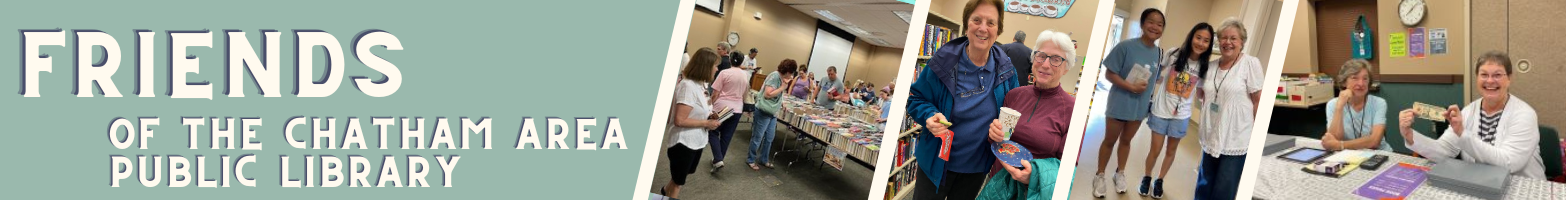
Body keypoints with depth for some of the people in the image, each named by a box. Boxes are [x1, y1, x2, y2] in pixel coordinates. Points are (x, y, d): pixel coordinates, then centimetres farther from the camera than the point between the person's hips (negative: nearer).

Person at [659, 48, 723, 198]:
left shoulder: (700, 84, 1)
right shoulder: (688, 86, -28)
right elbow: (680, 120, -31)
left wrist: (710, 115, 0)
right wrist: (706, 123, -23)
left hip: (697, 141, 10)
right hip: (684, 142, -10)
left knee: (682, 174, 29)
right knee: (678, 180, 9)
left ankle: (665, 191, 52)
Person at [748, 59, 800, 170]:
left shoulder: (782, 78, 6)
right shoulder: (774, 76, -21)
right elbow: (768, 94, -26)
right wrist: (783, 87, -22)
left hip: (772, 112, 9)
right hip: (763, 112, -9)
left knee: (769, 138, 16)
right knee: (757, 137, 3)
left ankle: (763, 159, 30)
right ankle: (750, 160, 16)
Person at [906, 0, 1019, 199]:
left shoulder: (1005, 69, -7)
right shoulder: (943, 61, -15)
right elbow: (916, 98, -5)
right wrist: (930, 115, -26)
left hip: (976, 168, 3)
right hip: (936, 162, -2)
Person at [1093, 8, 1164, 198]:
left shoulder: (1159, 53, -4)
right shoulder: (1126, 46, -19)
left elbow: (1155, 78, 10)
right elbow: (1109, 74, -17)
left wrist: (1151, 96, -1)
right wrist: (1131, 87, -25)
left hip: (1140, 105, 4)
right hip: (1120, 103, -4)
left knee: (1126, 140, 21)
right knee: (1110, 140, 11)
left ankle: (1119, 173, 37)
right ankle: (1100, 175, 26)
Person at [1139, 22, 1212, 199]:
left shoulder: (1206, 66, -7)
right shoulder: (1173, 55, -11)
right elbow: (1156, 74, 4)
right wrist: (1149, 96, 4)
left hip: (1181, 116, 1)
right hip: (1161, 110, -1)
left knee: (1171, 151, 14)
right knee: (1155, 150, 5)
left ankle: (1159, 181, 33)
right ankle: (1146, 178, 28)